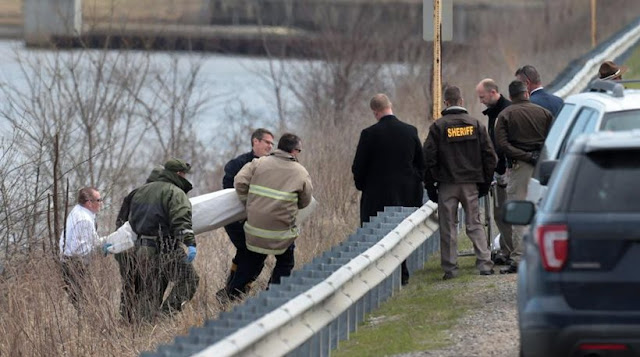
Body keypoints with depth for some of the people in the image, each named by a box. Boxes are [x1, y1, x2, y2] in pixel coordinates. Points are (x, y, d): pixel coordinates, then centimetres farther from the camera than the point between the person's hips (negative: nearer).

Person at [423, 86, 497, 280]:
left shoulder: (438, 127, -5)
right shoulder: (475, 124, 3)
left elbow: (428, 158, -5)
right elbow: (490, 156, 3)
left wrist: (430, 185, 3)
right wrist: (485, 183, 11)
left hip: (447, 184, -2)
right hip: (471, 184, 2)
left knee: (448, 227, 4)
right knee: (475, 224, 8)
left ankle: (450, 268, 2)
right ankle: (485, 264, -1)